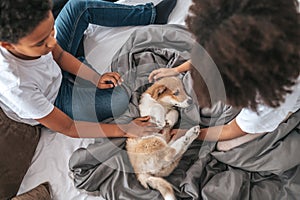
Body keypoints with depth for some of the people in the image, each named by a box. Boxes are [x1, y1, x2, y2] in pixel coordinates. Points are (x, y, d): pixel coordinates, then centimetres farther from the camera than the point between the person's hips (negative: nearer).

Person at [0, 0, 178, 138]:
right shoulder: (16, 85, -43)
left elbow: (59, 55, -6)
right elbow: (68, 128, -30)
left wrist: (95, 78, -17)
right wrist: (125, 130, -29)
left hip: (55, 71, 6)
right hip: (54, 102, -5)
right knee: (118, 100, -26)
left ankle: (153, 15, 10)